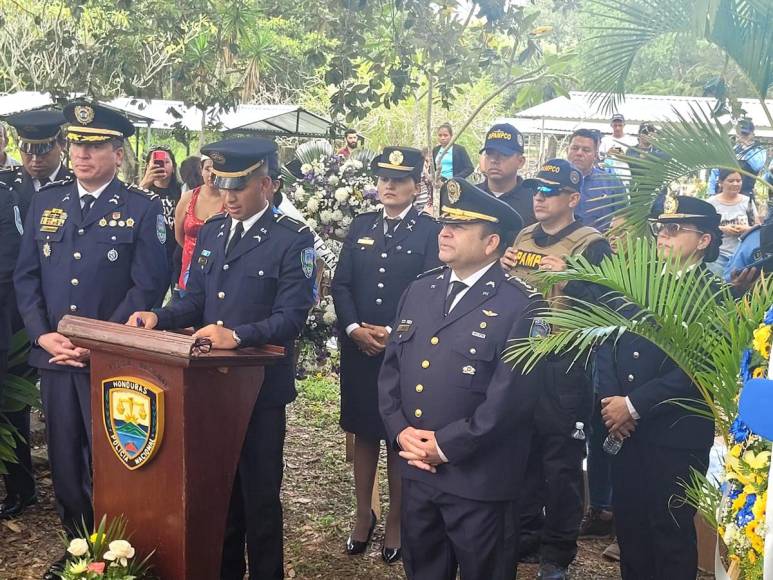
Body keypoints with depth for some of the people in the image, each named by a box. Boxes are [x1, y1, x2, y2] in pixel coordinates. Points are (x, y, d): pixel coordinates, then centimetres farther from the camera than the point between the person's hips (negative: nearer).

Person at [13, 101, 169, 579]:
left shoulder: (143, 208, -3)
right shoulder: (46, 201, 10)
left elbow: (149, 286, -8)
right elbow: (26, 276, 9)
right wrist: (43, 335, -5)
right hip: (53, 354, 4)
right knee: (64, 459, 12)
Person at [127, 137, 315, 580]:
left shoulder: (293, 239, -10)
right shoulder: (211, 231, 10)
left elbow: (291, 317, -18)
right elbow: (195, 300, 13)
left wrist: (237, 335, -32)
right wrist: (158, 317, -6)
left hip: (261, 386, -6)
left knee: (259, 494, 5)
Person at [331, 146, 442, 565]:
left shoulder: (430, 231, -4)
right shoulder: (360, 226, 10)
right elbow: (340, 284, 5)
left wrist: (392, 333, -16)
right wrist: (355, 329, -9)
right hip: (358, 348, 4)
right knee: (362, 431, 13)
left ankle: (396, 519, 20)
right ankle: (363, 514, 26)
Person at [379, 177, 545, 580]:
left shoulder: (522, 306, -12)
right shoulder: (420, 290, 8)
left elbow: (511, 395, -18)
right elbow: (391, 367, 8)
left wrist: (446, 445, -16)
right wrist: (400, 432, -6)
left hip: (478, 480, -5)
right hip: (415, 469, 6)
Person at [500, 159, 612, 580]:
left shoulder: (592, 245, -7)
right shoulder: (522, 238, 11)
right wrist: (501, 272, -1)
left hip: (564, 367, -6)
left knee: (561, 460, 4)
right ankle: (525, 531, 32)